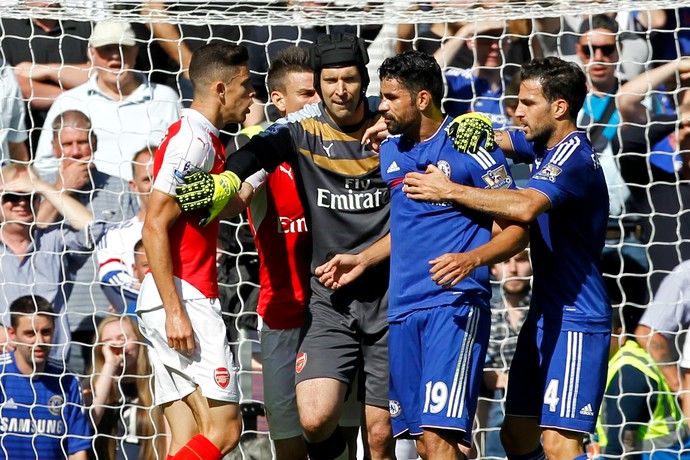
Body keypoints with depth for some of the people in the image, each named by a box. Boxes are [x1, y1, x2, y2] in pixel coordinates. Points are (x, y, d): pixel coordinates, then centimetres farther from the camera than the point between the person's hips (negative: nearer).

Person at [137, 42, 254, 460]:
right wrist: (175, 311, -21)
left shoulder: (205, 140, 19)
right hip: (182, 299, -10)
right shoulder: (193, 140, -11)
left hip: (184, 301, 10)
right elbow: (155, 225, -18)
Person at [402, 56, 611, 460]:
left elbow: (526, 206, -35)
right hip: (545, 315, 10)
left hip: (577, 320, -10)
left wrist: (450, 191, -30)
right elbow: (483, 134, 19)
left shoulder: (574, 158, -18)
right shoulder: (542, 146, 11)